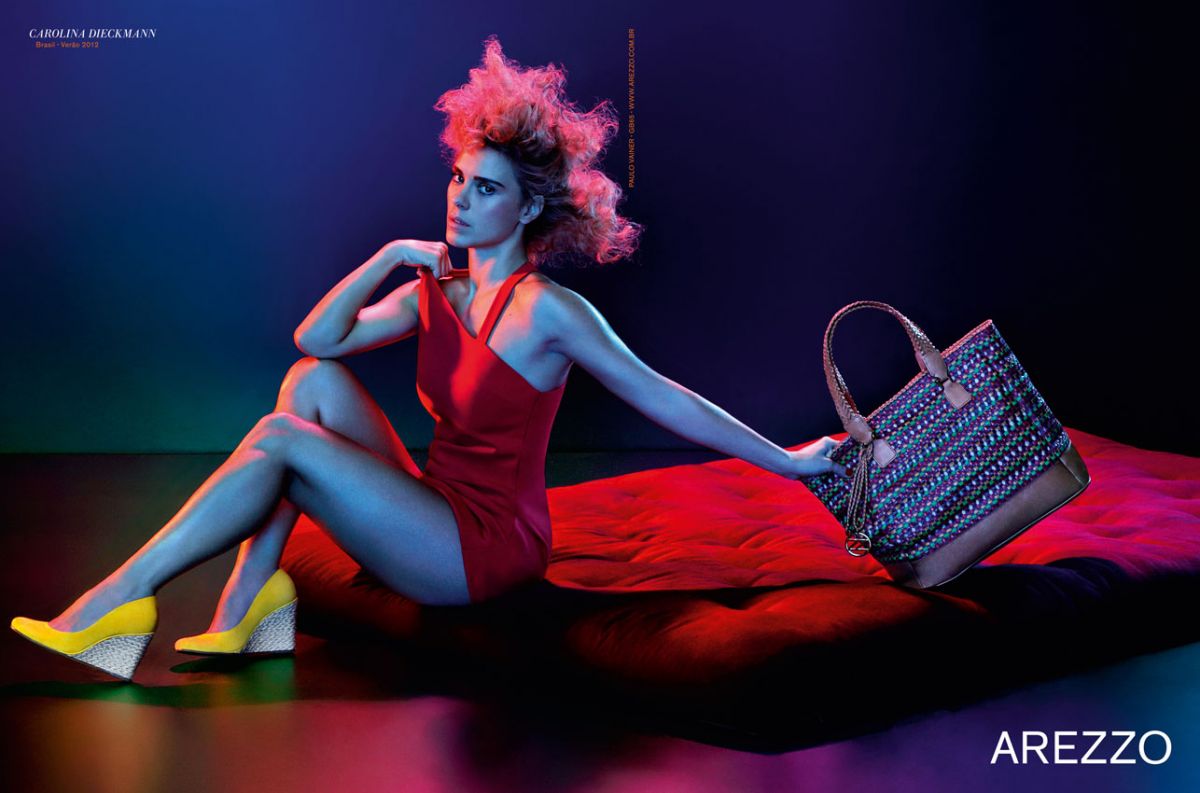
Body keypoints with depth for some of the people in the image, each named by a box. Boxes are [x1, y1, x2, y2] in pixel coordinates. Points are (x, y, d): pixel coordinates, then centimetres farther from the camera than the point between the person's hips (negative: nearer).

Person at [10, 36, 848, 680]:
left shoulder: (548, 308, -14)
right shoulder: (436, 293, 8)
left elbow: (662, 398, -13)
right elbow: (315, 338, 1)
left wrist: (788, 461, -15)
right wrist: (391, 256, -8)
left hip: (489, 546, -7)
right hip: (439, 516, 7)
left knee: (279, 436, -17)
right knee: (314, 381, -6)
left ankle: (119, 601, -10)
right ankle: (248, 598, -11)